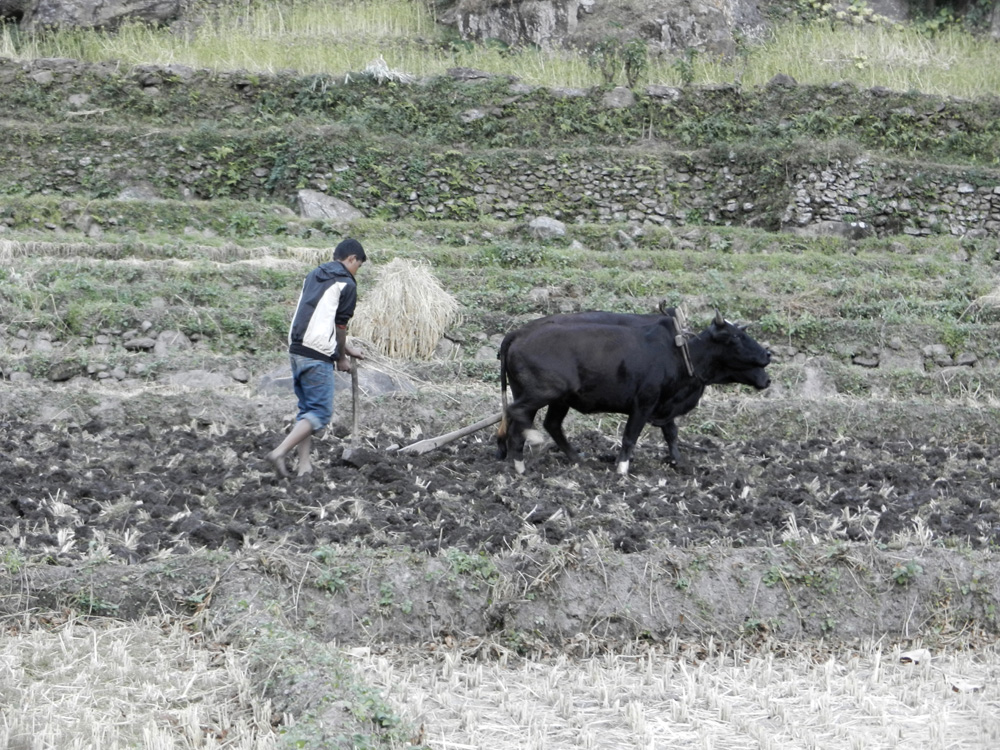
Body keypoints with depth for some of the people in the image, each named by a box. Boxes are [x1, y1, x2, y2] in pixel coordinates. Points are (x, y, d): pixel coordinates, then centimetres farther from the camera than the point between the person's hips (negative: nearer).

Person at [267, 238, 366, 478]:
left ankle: (304, 464, 9)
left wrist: (346, 349, 31)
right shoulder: (346, 284, -4)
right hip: (318, 355, -8)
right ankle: (280, 452, -17)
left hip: (296, 350, 8)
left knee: (307, 409, 14)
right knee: (320, 412, -4)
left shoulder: (313, 276, 20)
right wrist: (342, 359, 16)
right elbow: (340, 326, 0)